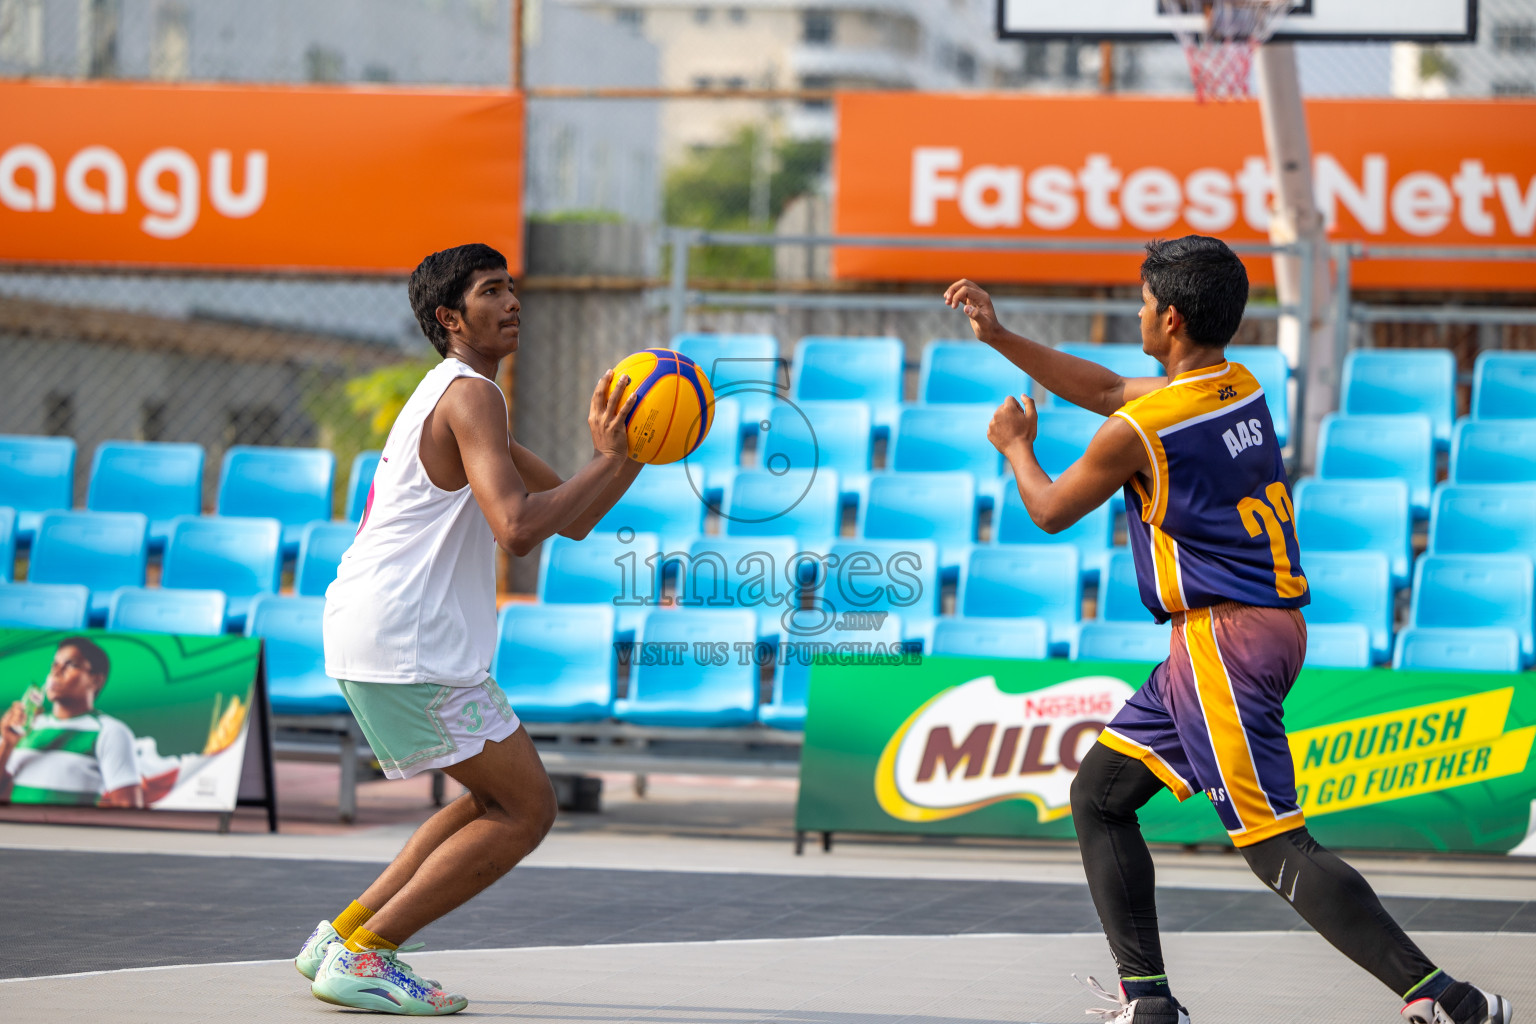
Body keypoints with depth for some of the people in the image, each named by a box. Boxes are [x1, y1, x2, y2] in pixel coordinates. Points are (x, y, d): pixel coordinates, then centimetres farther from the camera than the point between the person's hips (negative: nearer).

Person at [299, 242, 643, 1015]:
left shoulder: (456, 398, 23)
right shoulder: (469, 394, -10)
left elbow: (571, 519, 23)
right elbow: (517, 527, -24)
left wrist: (630, 450, 7)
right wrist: (609, 460, -16)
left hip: (370, 634, 10)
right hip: (405, 641, -10)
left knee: (500, 801, 20)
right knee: (526, 809, -5)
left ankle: (341, 938, 16)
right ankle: (361, 958, -6)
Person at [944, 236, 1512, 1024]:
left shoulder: (1139, 431, -15)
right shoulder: (1243, 391, 10)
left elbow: (1051, 510, 4)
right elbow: (1106, 388, 26)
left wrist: (1015, 446, 24)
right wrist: (998, 337, 30)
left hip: (1224, 639, -9)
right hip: (1270, 626, 9)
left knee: (1274, 846, -13)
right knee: (1099, 795, 16)